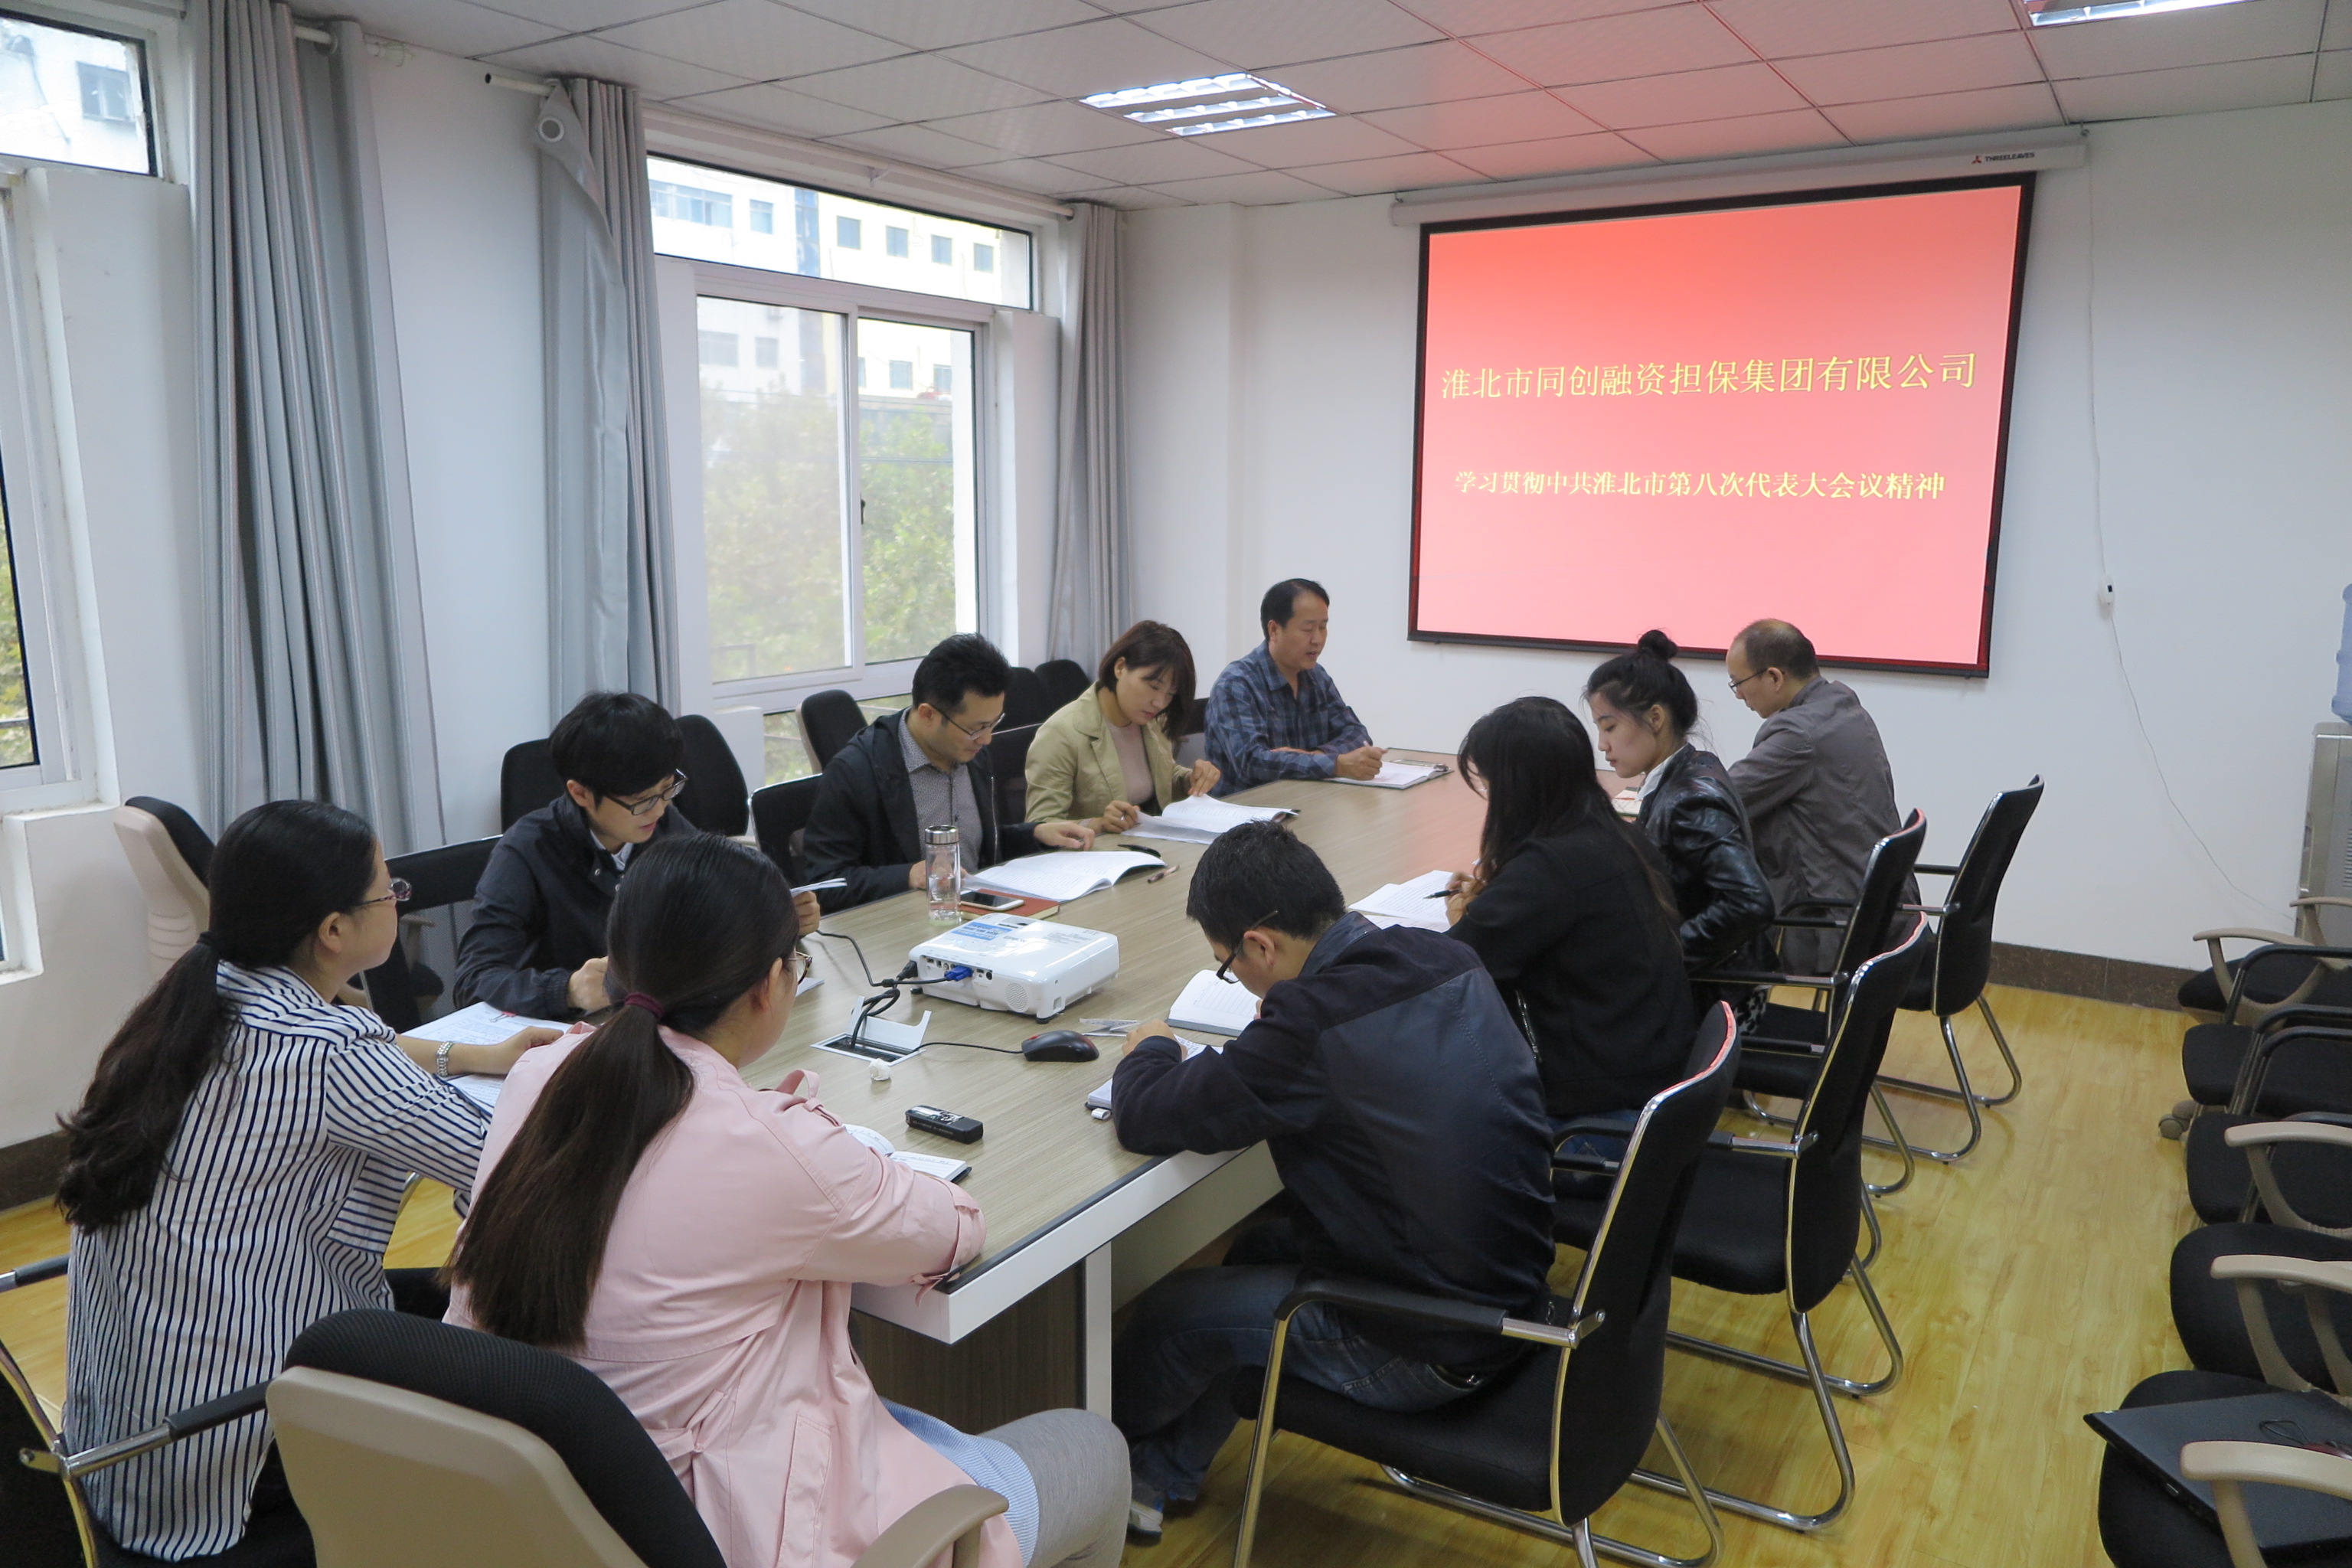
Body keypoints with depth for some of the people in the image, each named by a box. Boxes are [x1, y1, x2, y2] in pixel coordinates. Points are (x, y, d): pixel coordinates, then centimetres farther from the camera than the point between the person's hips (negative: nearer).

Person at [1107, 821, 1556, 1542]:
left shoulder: (1313, 1026, -29)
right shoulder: (1450, 962, -6)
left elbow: (1145, 1119, -20)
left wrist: (1150, 1049, 1)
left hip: (1427, 1352, -8)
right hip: (1510, 1289, 8)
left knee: (1170, 1310, 10)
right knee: (1259, 1248, 24)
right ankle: (1161, 1476, 38)